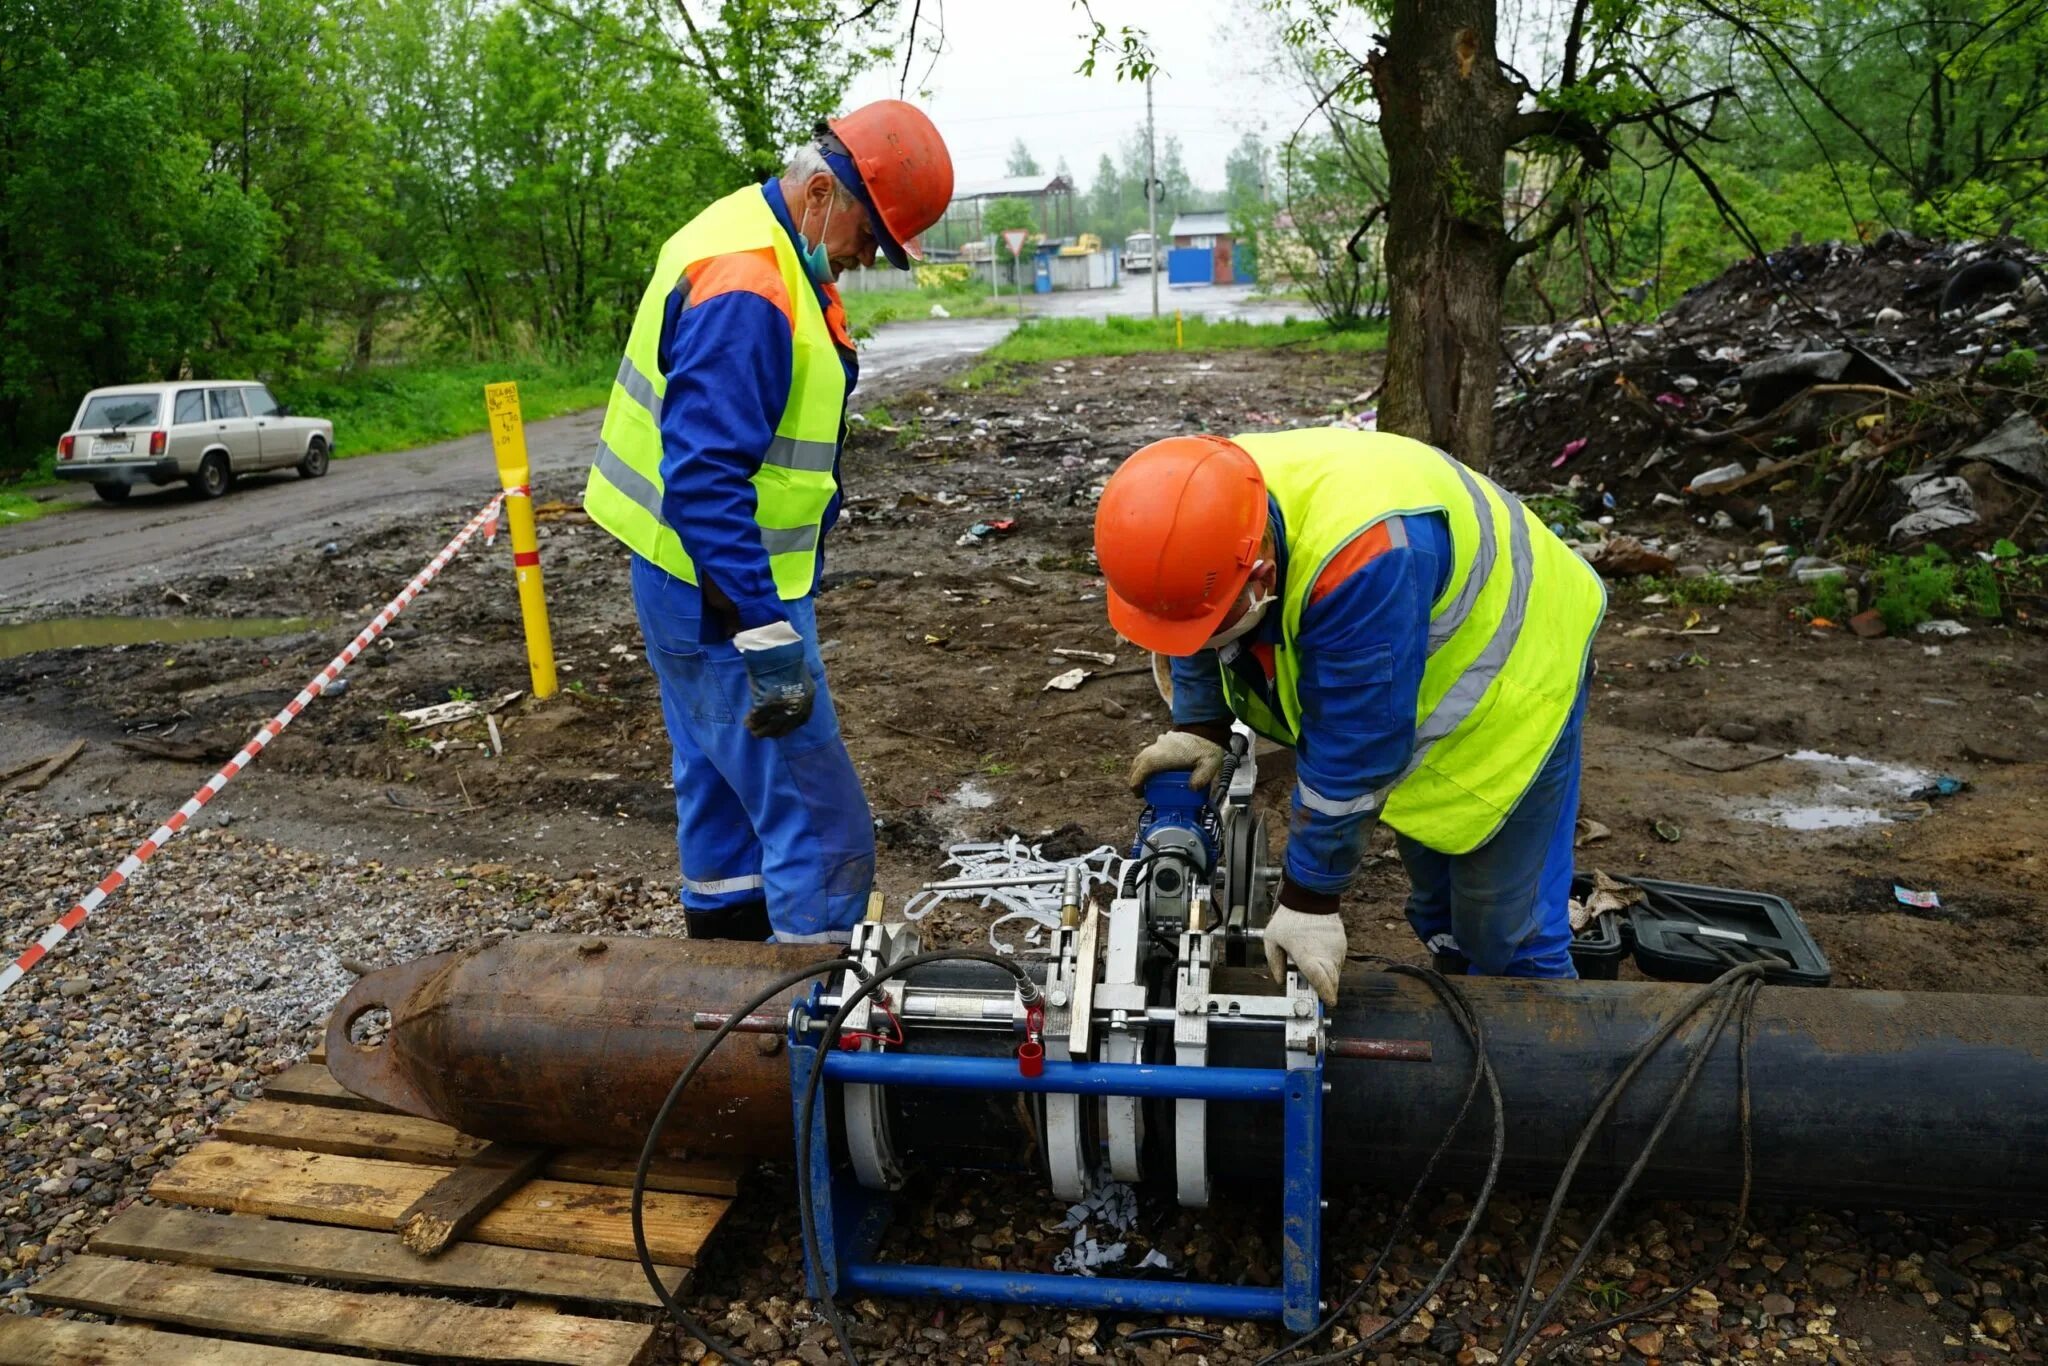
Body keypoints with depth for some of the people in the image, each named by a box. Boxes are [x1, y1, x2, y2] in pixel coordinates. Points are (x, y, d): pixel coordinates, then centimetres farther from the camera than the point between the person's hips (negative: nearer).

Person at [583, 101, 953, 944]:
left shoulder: (758, 239, 9)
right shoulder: (745, 291, -24)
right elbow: (704, 480, -30)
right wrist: (770, 641, -30)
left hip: (694, 585, 11)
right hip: (725, 594, -11)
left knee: (724, 791, 22)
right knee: (824, 837, -6)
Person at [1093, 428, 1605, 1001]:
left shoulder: (1363, 561, -44)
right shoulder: (1206, 508, -21)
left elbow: (1353, 753, -36)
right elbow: (1196, 637, 2)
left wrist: (1308, 900, -27)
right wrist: (1198, 727, -9)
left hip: (1502, 688, -7)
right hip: (1413, 689, 7)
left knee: (1502, 921, -2)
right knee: (1435, 898, 20)